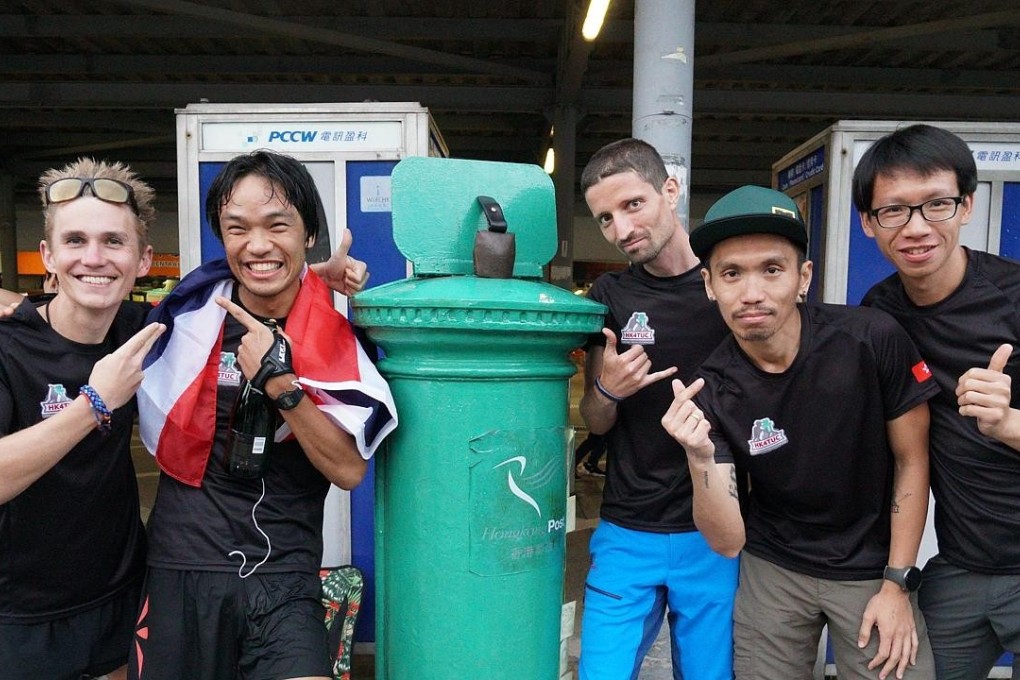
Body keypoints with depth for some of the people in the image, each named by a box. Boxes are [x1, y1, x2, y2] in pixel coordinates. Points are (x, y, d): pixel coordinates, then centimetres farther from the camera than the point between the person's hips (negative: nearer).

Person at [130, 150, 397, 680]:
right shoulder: (186, 313, -3)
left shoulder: (336, 337, -7)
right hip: (179, 575, 2)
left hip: (284, 583, -1)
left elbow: (349, 469, -12)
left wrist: (281, 384, -22)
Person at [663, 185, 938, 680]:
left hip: (873, 568, 0)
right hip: (773, 569, 1)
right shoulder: (710, 390, -18)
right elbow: (727, 541, -18)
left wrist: (897, 584, -6)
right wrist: (700, 459, -36)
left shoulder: (874, 341, -22)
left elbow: (911, 461, -6)